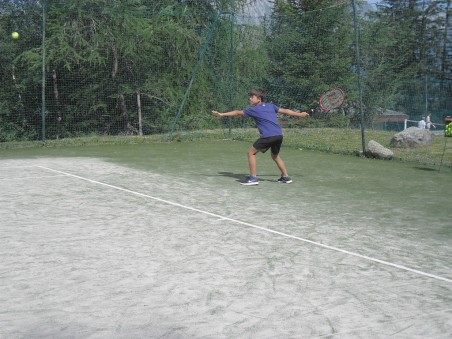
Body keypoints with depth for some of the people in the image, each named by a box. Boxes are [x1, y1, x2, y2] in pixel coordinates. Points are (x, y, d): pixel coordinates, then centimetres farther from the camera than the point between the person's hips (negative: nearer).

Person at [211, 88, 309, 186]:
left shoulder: (254, 109, 5)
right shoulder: (270, 106, 18)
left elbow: (238, 113, 10)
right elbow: (285, 111, 20)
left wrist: (222, 114, 17)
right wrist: (300, 114, 29)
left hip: (268, 136, -7)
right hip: (279, 135, 7)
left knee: (251, 152, 6)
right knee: (275, 156, 27)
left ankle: (253, 178, 2)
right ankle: (286, 177, 26)